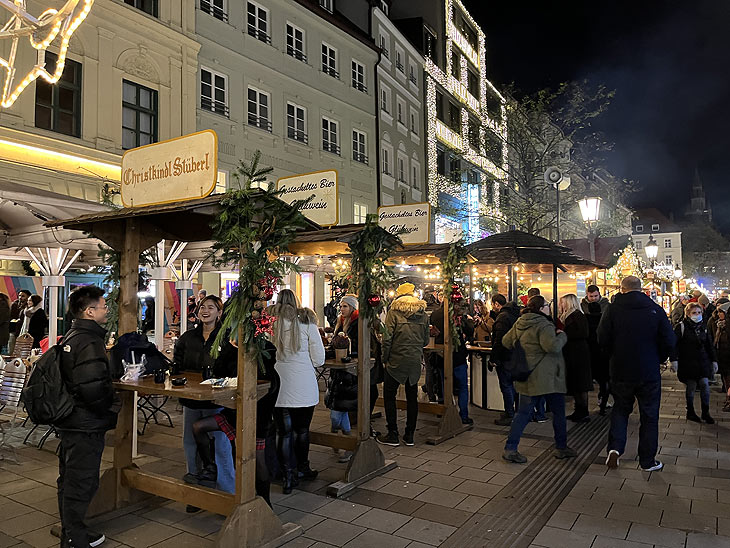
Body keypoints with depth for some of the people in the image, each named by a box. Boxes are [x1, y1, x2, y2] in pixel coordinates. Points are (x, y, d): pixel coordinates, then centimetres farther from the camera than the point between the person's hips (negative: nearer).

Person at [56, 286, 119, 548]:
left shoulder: (71, 336, 10)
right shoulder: (89, 342, -23)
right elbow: (93, 386, -32)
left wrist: (117, 372, 14)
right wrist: (111, 406, -15)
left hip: (69, 421, 11)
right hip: (85, 425, -11)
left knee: (69, 480, 21)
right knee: (81, 483, 2)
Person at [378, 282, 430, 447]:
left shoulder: (394, 312, -9)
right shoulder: (423, 313, 5)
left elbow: (387, 338, -12)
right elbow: (426, 341, 9)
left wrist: (385, 359, -3)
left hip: (396, 361, -4)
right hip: (415, 361, 4)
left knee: (389, 396, 7)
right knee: (412, 397, 13)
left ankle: (393, 435, 9)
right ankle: (409, 436, 17)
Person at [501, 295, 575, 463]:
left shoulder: (519, 324, 8)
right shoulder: (543, 325, -16)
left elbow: (506, 341, 14)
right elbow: (552, 346, -29)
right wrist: (561, 335, -11)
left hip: (528, 378, 7)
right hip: (547, 378, -7)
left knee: (524, 412, 9)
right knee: (558, 412, 11)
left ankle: (510, 449, 4)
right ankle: (561, 447, 24)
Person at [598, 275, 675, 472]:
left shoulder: (612, 309, -8)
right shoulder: (656, 310, -7)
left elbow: (603, 339, -8)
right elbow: (669, 342, -5)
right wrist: (658, 359, 12)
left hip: (620, 371, 0)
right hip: (649, 372, 0)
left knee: (620, 409, 18)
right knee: (649, 416, 12)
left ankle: (615, 447, 1)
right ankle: (647, 461, 20)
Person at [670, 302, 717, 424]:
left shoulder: (703, 327, 11)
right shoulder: (681, 327, -7)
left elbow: (709, 346, 18)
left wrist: (714, 361, 14)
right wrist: (674, 360, -19)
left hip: (703, 361, 4)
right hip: (687, 362, -4)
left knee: (705, 384, -5)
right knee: (691, 387, 2)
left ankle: (705, 412, 8)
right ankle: (690, 412, 17)